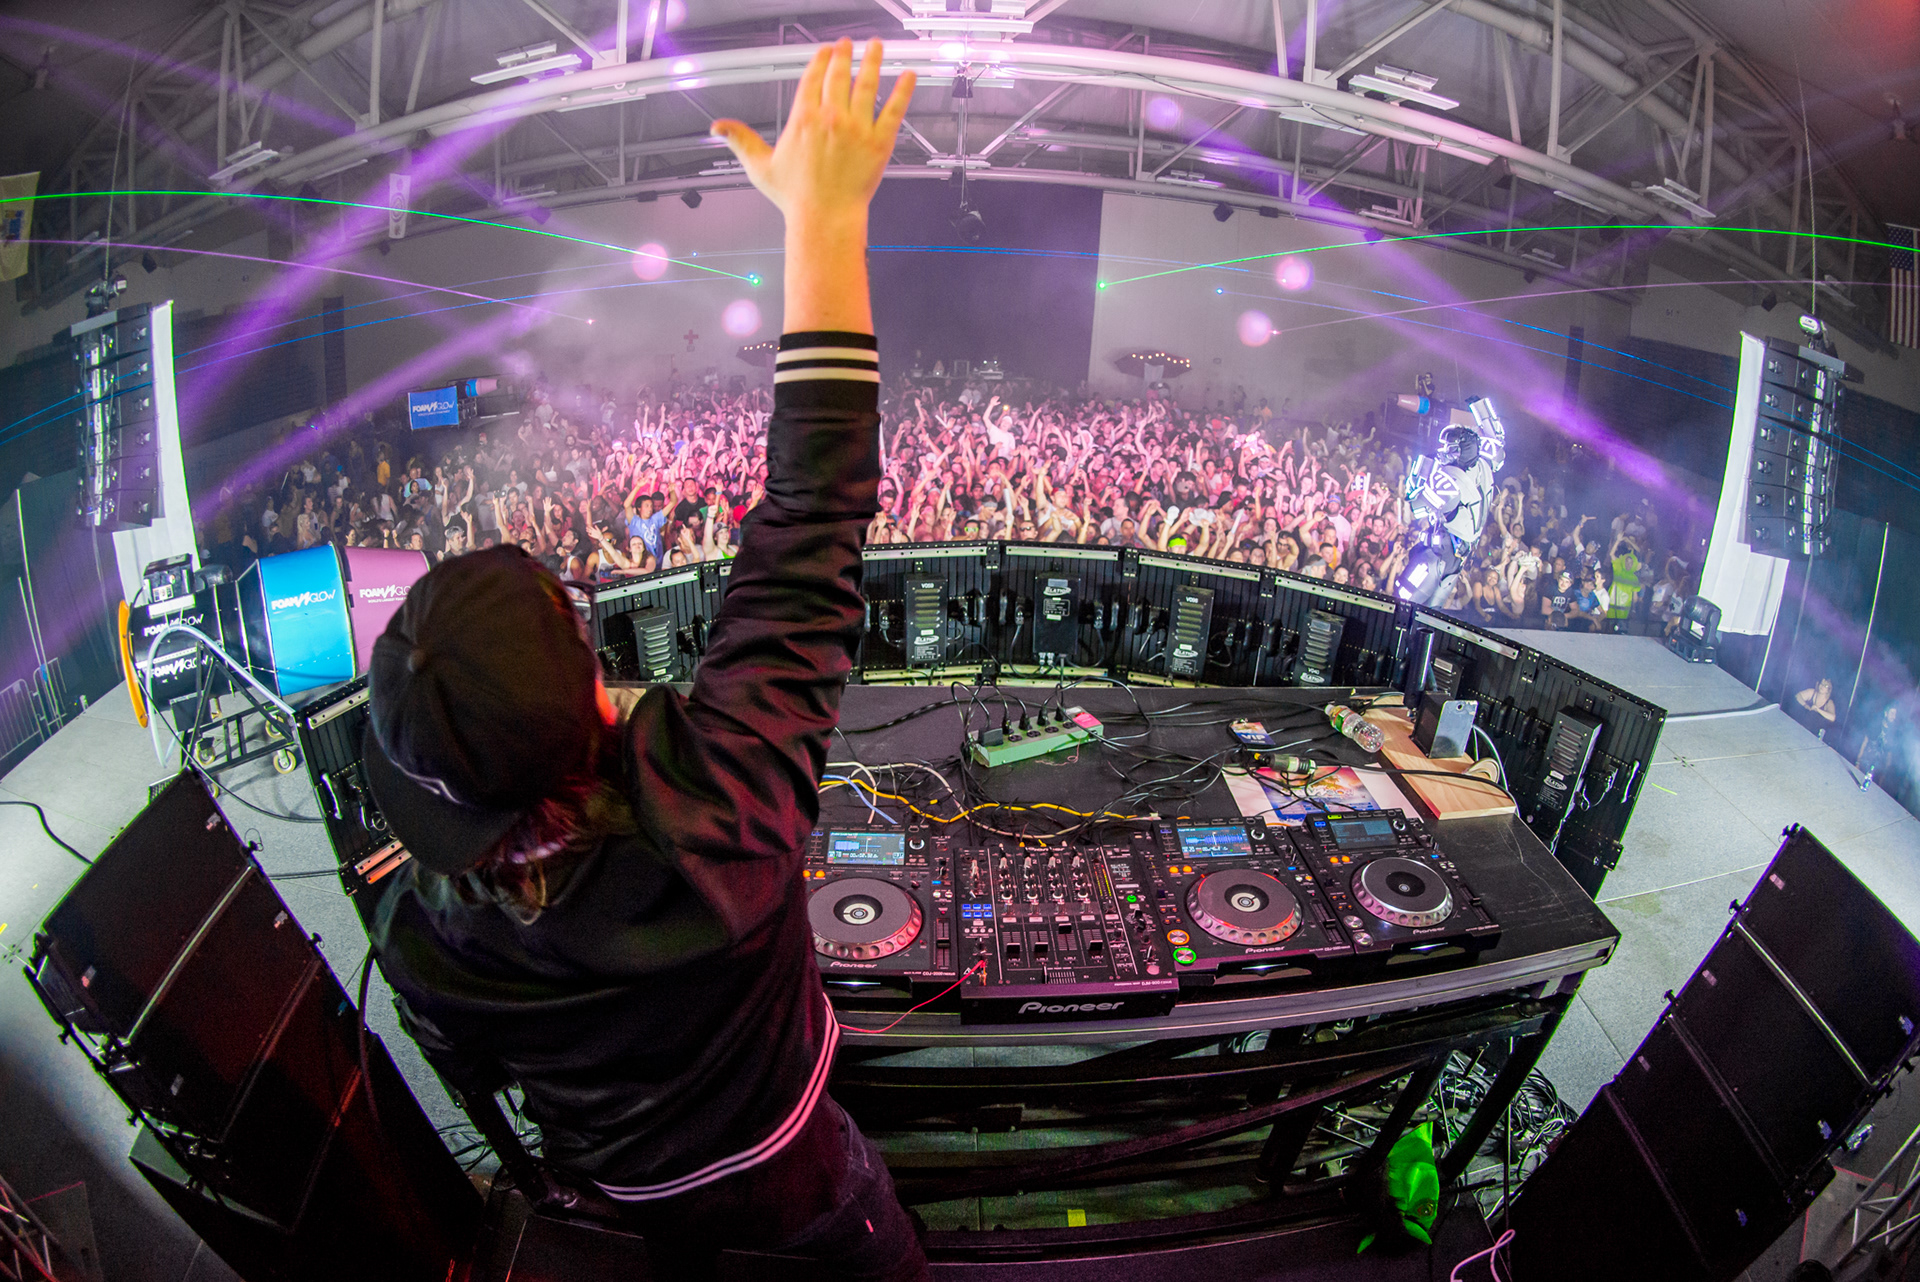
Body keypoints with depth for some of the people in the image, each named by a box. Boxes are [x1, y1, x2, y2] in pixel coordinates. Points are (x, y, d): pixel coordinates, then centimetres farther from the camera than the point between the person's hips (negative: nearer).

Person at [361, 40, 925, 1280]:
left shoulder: (419, 932, -35)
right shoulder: (716, 813, -50)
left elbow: (471, 1060, -11)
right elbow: (811, 530, -48)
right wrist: (826, 213, -44)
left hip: (622, 1172, 3)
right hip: (773, 1157, -2)